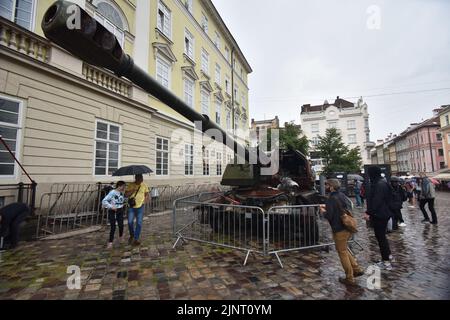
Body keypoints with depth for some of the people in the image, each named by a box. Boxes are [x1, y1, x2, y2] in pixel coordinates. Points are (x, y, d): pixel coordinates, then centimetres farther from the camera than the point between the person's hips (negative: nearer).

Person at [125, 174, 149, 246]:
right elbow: (126, 195, -5)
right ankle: (132, 235, 28)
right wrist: (133, 190, -18)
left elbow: (147, 195, 11)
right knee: (130, 222, -1)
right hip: (131, 207, 0)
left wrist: (144, 201, -5)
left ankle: (136, 239, 13)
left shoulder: (144, 186, 2)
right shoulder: (130, 185, -1)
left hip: (140, 207, 0)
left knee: (139, 223, 0)